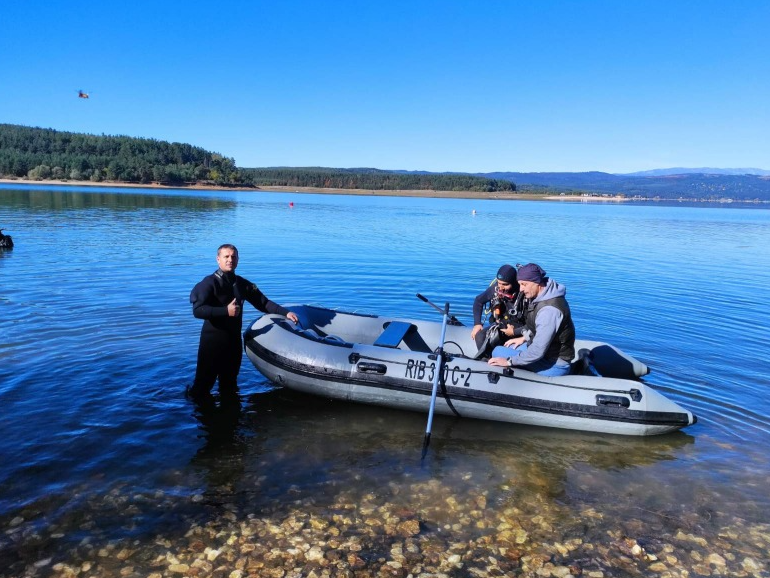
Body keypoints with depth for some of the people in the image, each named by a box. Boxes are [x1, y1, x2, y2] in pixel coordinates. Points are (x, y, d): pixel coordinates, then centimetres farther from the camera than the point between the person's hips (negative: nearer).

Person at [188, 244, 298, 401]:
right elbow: (197, 310, -21)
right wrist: (225, 311, -27)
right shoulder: (210, 282, -10)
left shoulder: (243, 284, 7)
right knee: (203, 383, 1)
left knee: (229, 385, 19)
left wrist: (285, 313, -3)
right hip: (212, 341, -5)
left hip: (234, 340, 6)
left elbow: (264, 303, 8)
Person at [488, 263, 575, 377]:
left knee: (498, 352, -10)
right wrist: (524, 338, 13)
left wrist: (509, 362, -23)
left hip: (553, 363, -10)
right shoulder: (539, 296, 0)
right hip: (547, 349, 10)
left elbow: (538, 352, -30)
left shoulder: (549, 310, -30)